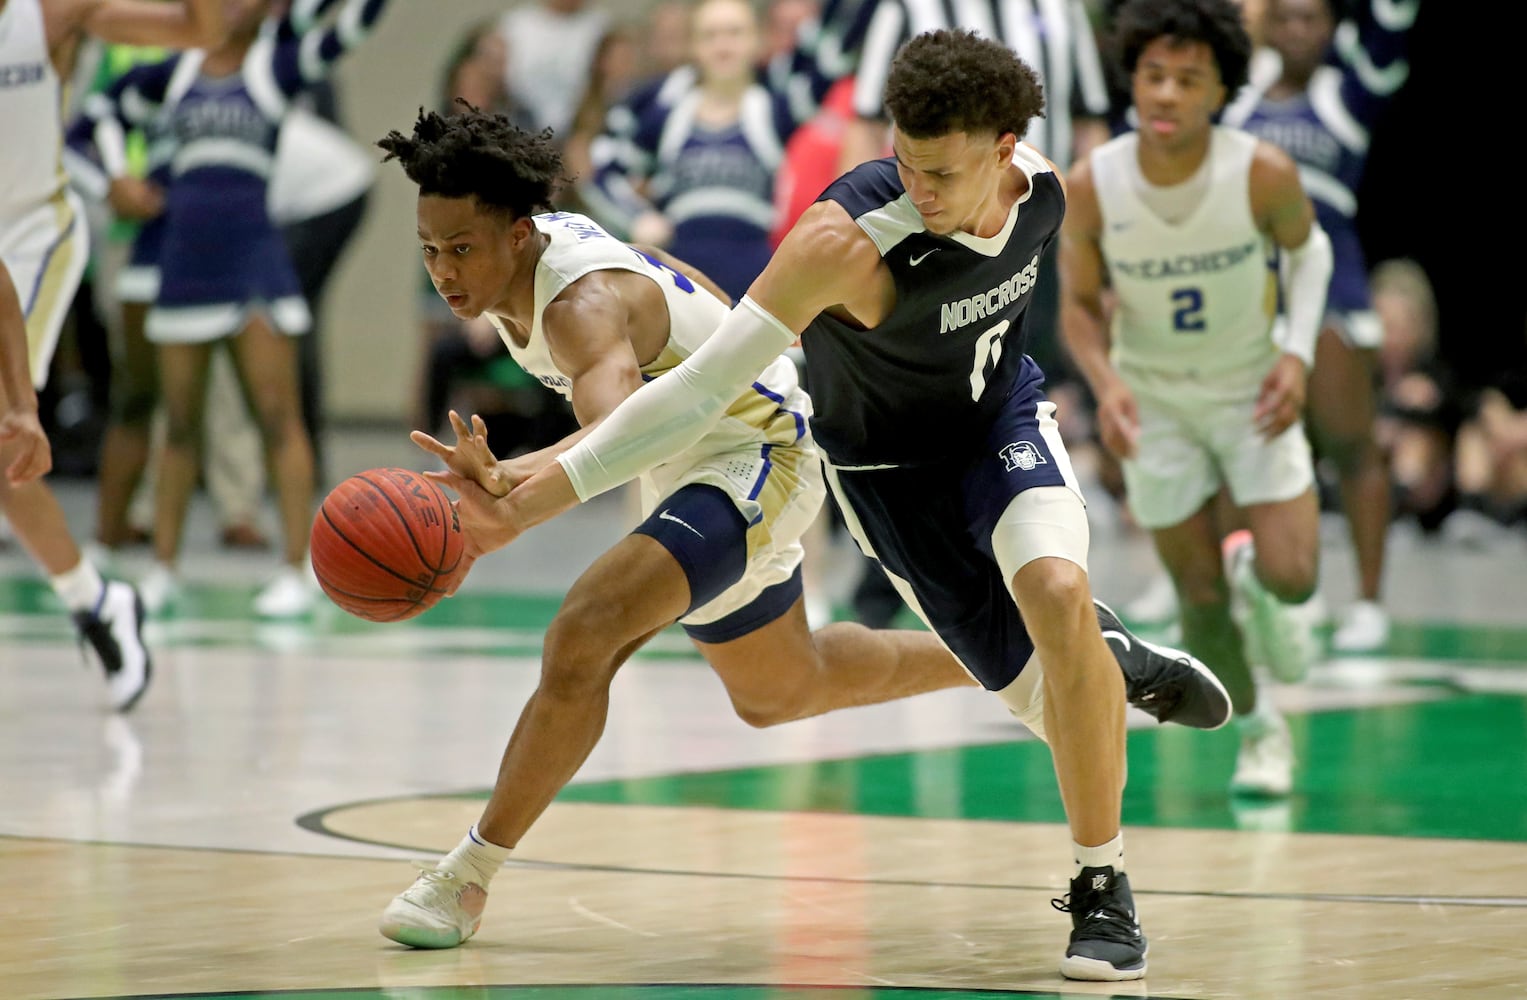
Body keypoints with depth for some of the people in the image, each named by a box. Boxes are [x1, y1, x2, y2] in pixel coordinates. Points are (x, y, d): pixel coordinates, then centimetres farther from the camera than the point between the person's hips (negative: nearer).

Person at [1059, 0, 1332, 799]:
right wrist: (1105, 383, -22)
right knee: (1201, 598, 1)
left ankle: (1253, 571, 26)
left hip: (1251, 390, 0)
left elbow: (1307, 250, 0)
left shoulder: (1265, 174, -22)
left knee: (1291, 578, -12)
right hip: (1152, 398, 0)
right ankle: (1258, 729, 29)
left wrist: (1298, 354, -13)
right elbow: (1081, 304, -5)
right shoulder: (1092, 186, -20)